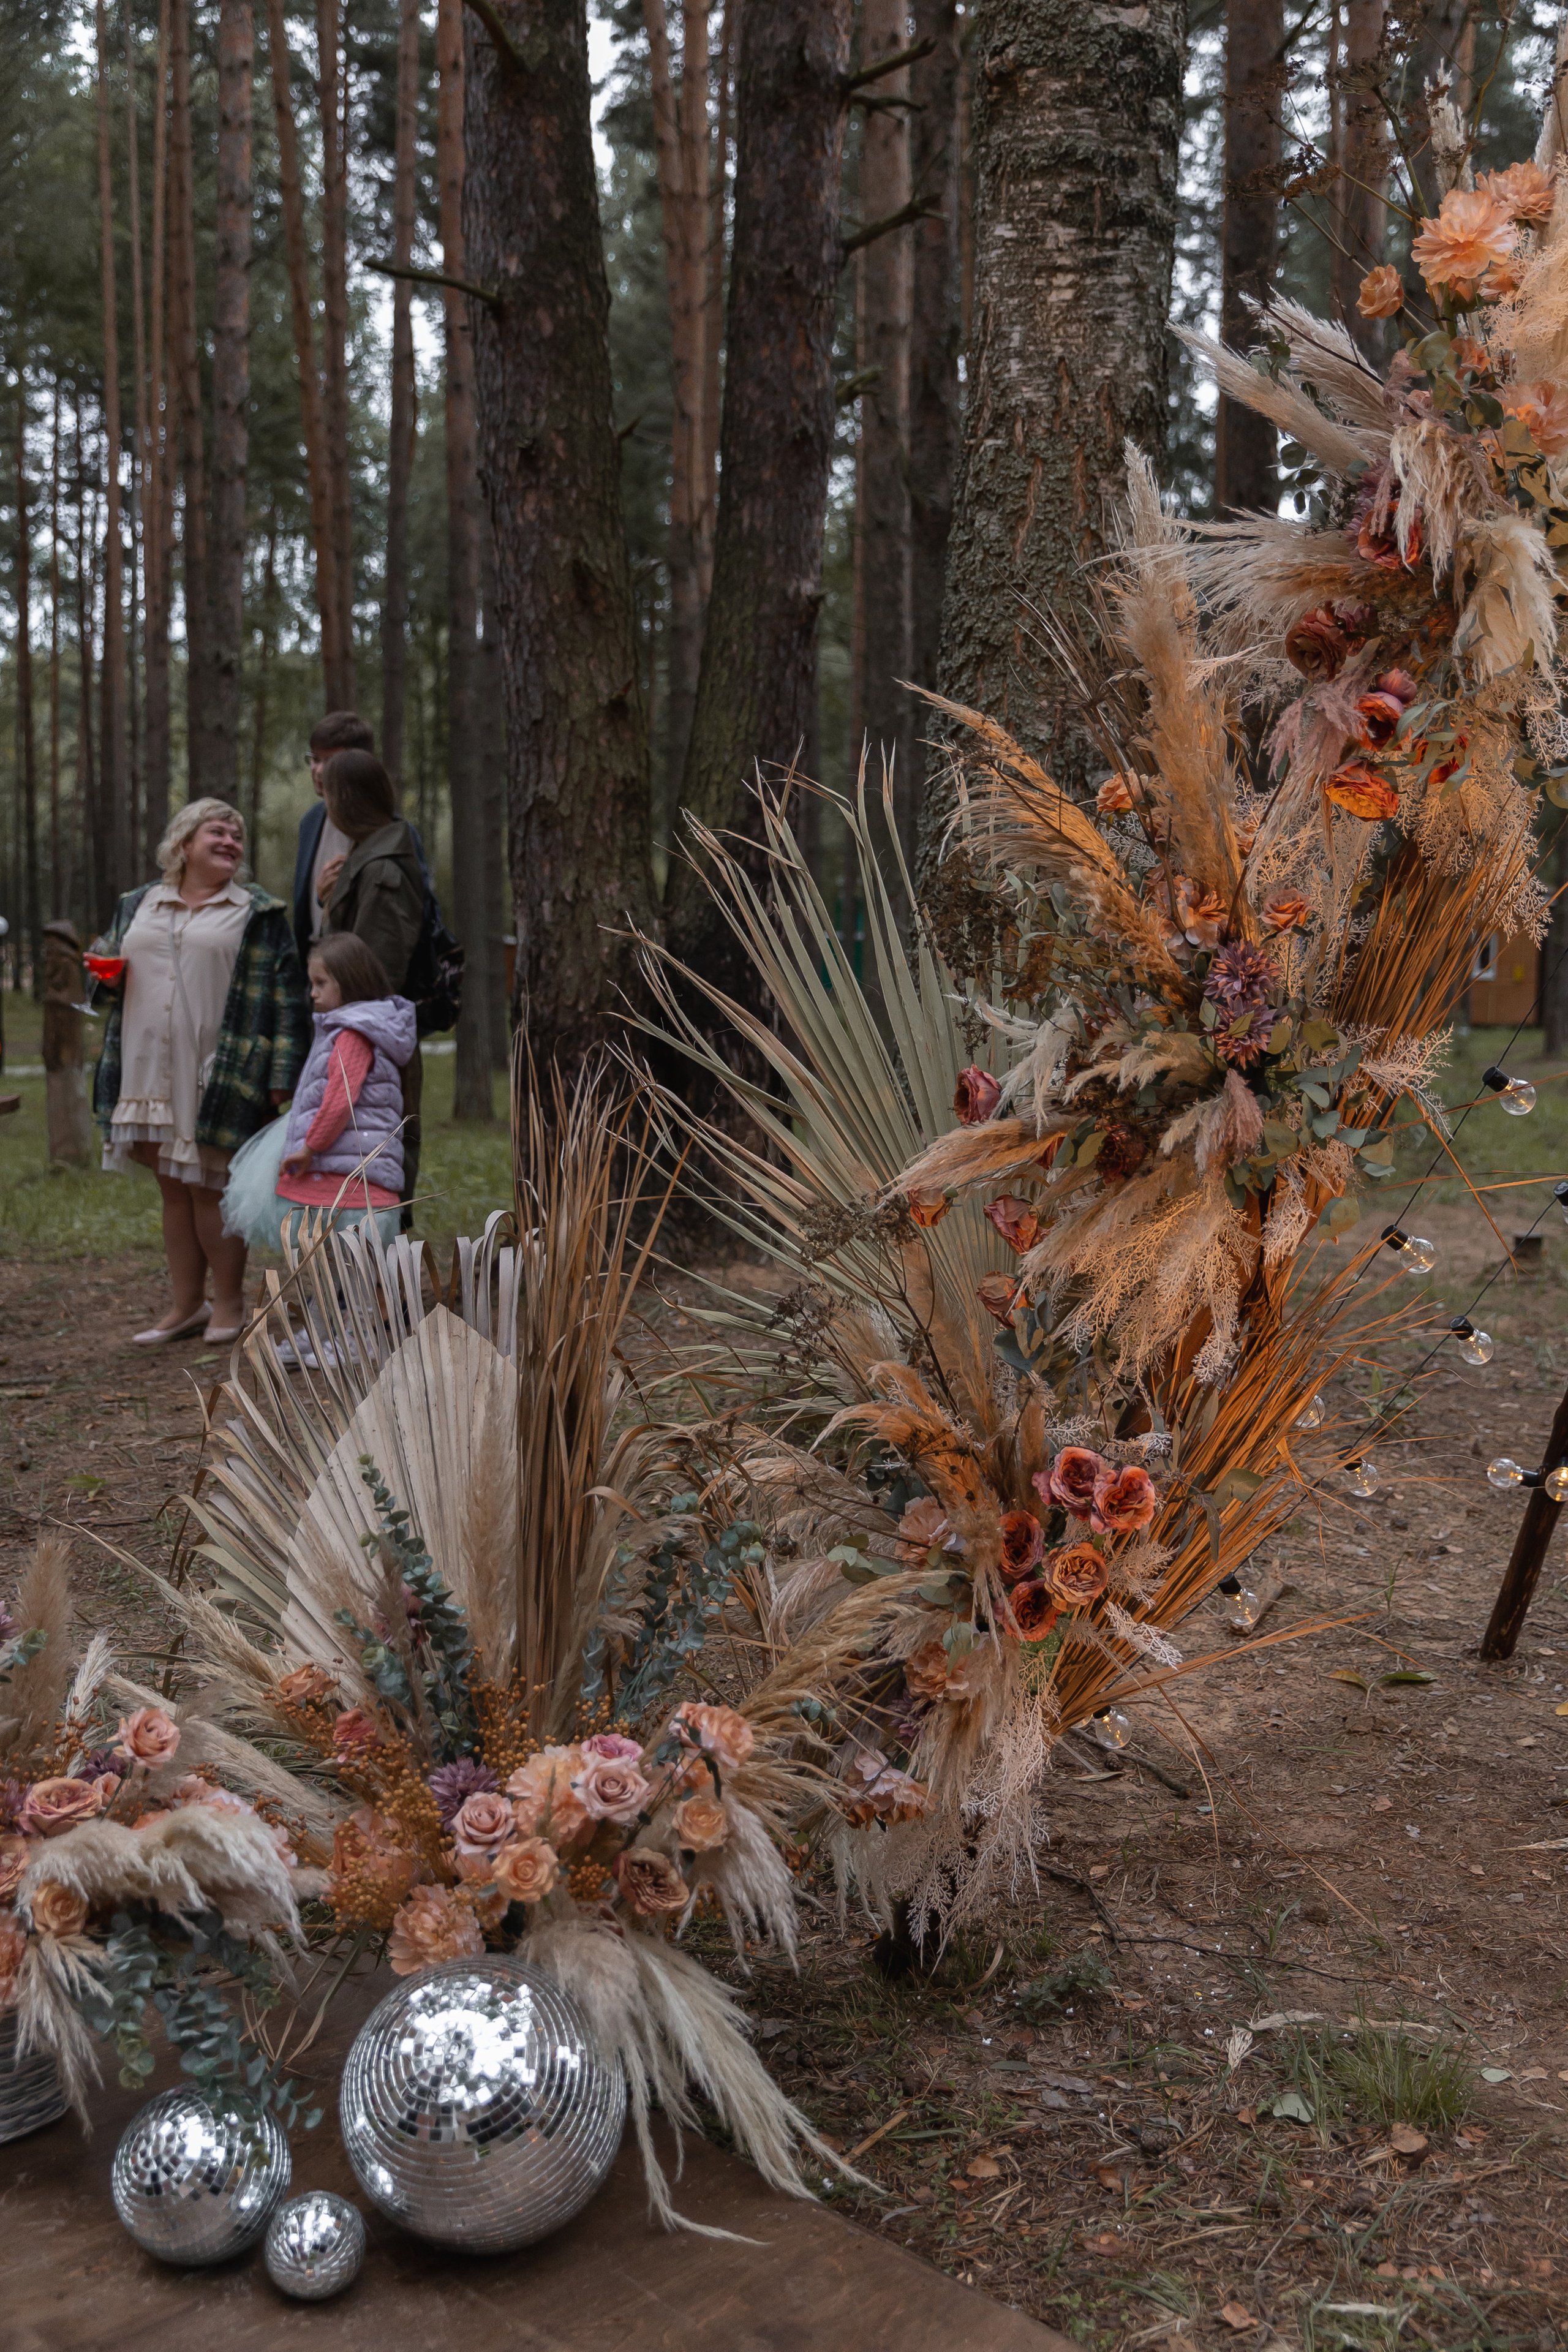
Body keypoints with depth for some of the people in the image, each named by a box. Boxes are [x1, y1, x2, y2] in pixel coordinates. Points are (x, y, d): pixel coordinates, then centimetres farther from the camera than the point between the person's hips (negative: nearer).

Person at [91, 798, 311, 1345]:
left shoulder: (259, 914, 1)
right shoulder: (137, 906, 15)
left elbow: (286, 997, -4)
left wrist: (281, 1076, -12)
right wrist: (106, 978, 1)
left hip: (217, 1076, -5)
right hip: (149, 1070, 5)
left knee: (209, 1186, -2)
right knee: (173, 1187, 9)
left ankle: (229, 1304, 12)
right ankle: (187, 1304, 19)